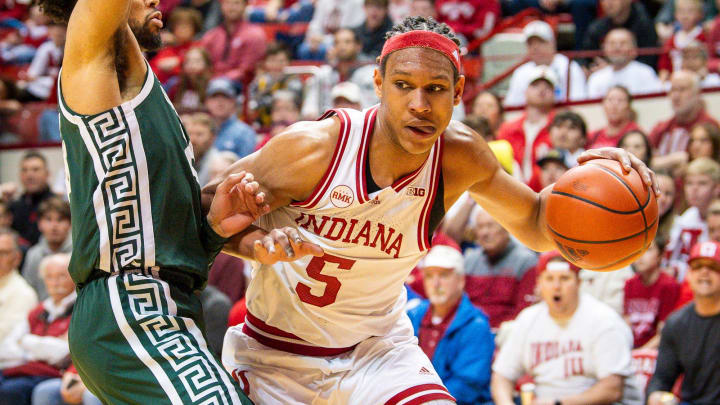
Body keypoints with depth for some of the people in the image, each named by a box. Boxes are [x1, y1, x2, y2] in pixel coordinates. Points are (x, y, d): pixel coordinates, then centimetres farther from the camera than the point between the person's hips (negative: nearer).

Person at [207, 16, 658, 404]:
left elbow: (533, 225, 2)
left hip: (378, 344, 2)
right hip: (276, 349, -2)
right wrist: (253, 242, -36)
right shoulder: (312, 149, -26)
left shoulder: (459, 155, -14)